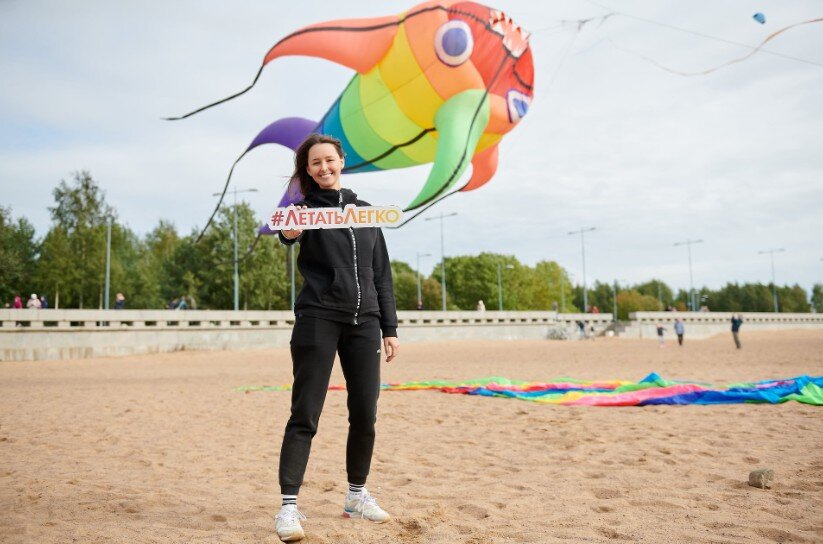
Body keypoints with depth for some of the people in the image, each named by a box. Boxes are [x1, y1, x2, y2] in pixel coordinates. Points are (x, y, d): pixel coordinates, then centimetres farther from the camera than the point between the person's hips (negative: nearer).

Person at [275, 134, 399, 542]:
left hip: (363, 323, 4)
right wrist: (289, 231, -48)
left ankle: (357, 495, 22)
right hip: (318, 319, -4)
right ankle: (288, 505, -3)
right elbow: (288, 233, -23)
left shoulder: (365, 211, 15)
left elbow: (381, 273, 15)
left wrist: (389, 327, 10)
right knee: (305, 416, -7)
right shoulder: (306, 208, 3)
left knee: (365, 415, 6)